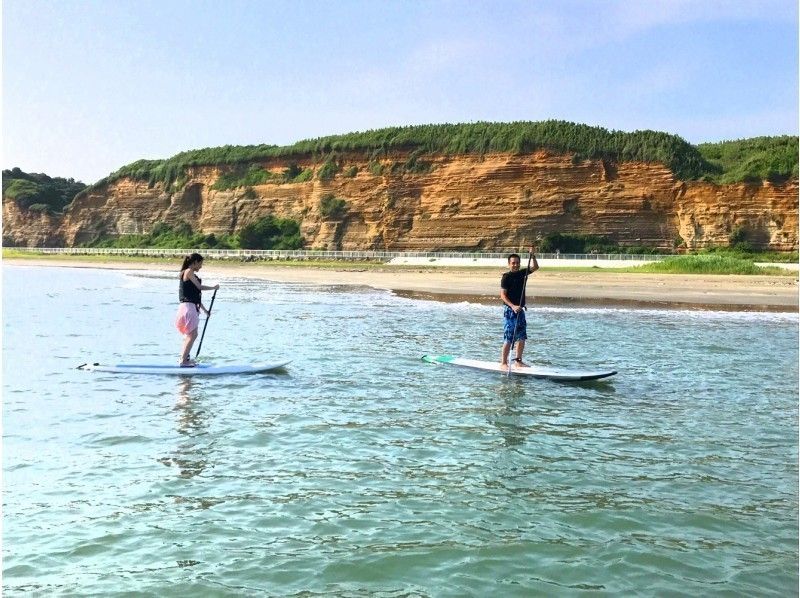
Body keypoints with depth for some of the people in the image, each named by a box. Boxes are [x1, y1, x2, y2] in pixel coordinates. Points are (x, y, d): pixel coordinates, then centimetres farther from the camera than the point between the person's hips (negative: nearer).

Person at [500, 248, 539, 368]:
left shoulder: (522, 273, 10)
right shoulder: (506, 277, -9)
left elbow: (535, 267, 16)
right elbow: (503, 296, -13)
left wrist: (532, 255, 0)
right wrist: (513, 306, -25)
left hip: (520, 310, 7)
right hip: (509, 310, -7)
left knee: (522, 338, 9)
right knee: (508, 339, -8)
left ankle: (518, 361, 17)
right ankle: (503, 362, -2)